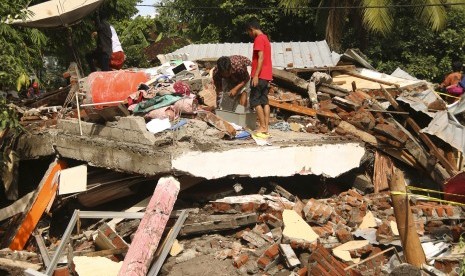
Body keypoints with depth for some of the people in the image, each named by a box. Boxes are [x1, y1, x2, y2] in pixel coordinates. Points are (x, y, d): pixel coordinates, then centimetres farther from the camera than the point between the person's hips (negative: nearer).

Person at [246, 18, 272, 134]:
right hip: (266, 75, 9)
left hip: (260, 75, -9)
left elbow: (261, 58, -19)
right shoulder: (265, 38, 19)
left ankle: (262, 127, -7)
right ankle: (266, 127, 6)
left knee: (254, 101, -5)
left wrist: (256, 75, -22)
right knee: (264, 101, 7)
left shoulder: (259, 39, -11)